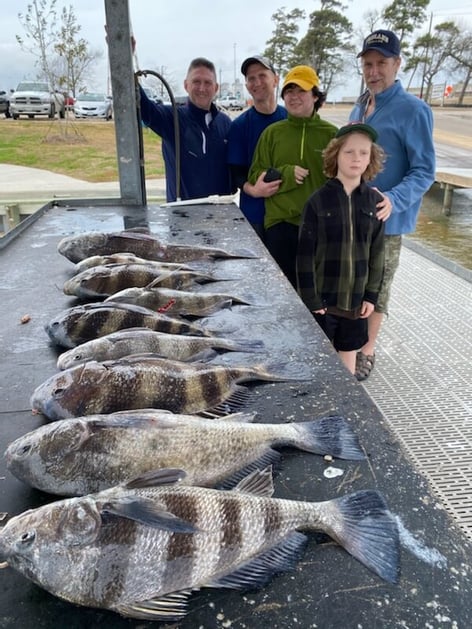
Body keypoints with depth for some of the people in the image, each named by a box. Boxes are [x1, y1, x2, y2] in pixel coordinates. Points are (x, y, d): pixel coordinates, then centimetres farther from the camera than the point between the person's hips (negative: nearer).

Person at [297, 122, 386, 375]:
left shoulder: (375, 201, 0)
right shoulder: (318, 200, -10)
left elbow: (377, 252, 5)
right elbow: (305, 254, -10)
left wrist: (371, 294, 2)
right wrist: (310, 298, -12)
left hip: (356, 297, 3)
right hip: (322, 296, -3)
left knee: (349, 352, 17)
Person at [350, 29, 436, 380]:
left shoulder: (412, 110, -13)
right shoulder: (360, 107, 9)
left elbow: (424, 171, -16)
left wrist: (394, 200, -33)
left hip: (384, 219, -6)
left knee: (376, 288, 6)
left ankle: (367, 351, 22)